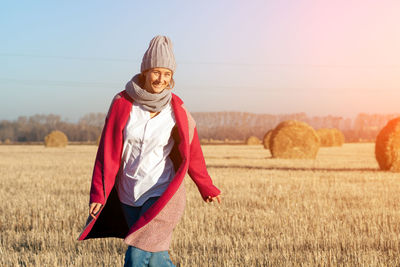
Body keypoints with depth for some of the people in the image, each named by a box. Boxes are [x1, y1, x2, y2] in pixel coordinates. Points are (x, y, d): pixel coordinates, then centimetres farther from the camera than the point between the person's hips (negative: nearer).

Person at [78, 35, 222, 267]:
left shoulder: (176, 110, -6)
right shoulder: (123, 103, -6)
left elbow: (192, 153, 7)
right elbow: (108, 152, -3)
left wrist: (207, 188, 18)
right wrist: (98, 194, -6)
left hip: (162, 195, -2)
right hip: (128, 195, 2)